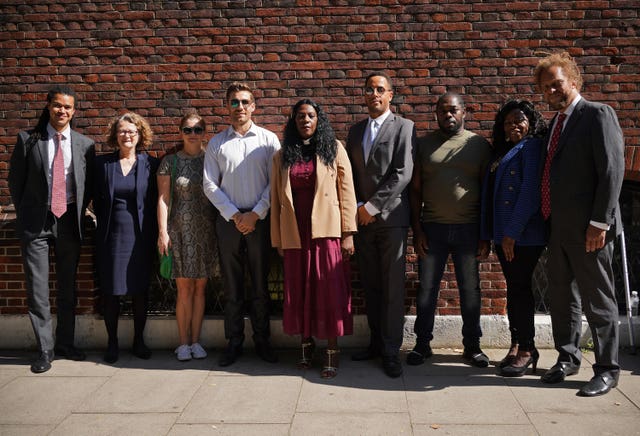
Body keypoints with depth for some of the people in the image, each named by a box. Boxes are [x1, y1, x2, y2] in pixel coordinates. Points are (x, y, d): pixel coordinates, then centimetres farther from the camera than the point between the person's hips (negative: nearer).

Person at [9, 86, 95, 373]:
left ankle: (65, 344, 24)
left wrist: (79, 211, 2)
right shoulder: (28, 140, 0)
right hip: (36, 222, -1)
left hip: (69, 221, 2)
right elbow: (15, 180, 5)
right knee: (37, 288, -1)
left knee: (67, 286, 11)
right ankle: (45, 349, 10)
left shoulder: (85, 145, 3)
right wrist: (24, 214, 4)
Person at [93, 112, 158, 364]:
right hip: (111, 235, 0)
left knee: (140, 289, 6)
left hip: (140, 235, 0)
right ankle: (112, 342, 18)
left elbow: (155, 201, 2)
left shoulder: (150, 164, 2)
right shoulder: (102, 163, 3)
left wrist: (153, 234, -3)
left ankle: (139, 341, 21)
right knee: (110, 291, 4)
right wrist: (105, 223, 4)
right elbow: (97, 200, 8)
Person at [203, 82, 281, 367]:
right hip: (228, 220, 1)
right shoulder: (216, 143, 8)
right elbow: (210, 185, 3)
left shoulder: (268, 139, 4)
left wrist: (255, 214, -9)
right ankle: (234, 343, 17)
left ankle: (262, 341, 18)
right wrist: (234, 215, -6)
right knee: (232, 286, 7)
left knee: (260, 283, 5)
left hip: (259, 219, -1)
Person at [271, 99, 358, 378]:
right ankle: (306, 343, 23)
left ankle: (332, 351, 8)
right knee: (299, 290, 8)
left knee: (330, 290, -1)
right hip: (295, 234, 3)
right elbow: (276, 198, 10)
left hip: (327, 231, -2)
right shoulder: (282, 156, 10)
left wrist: (348, 233, -6)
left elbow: (346, 191, -1)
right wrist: (277, 240, 7)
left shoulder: (334, 149, 3)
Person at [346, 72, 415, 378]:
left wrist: (372, 206, -11)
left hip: (390, 217, -5)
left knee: (393, 287, -2)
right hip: (361, 218, 5)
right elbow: (350, 174, 15)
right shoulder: (355, 130, 17)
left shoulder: (403, 127, 0)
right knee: (370, 286, 9)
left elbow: (402, 174, -9)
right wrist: (357, 209, 1)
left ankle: (391, 350, 6)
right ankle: (376, 342, 20)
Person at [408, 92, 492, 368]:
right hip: (432, 229, 0)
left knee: (470, 289, 7)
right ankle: (422, 344, 18)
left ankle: (472, 345, 21)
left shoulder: (479, 144, 5)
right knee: (427, 288, 6)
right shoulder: (424, 144, 6)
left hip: (468, 229, 0)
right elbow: (415, 190, 4)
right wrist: (417, 229, -2)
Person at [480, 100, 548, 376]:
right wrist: (489, 234, 10)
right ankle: (517, 345, 18)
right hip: (503, 234, 7)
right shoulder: (502, 151, 19)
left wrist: (513, 231, -19)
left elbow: (530, 192, -16)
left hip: (524, 234, -7)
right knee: (513, 288, 11)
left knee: (520, 287, -3)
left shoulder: (532, 147, -6)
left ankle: (527, 349, 8)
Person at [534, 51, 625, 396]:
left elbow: (612, 170, -15)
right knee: (561, 296, 15)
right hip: (558, 226, 8)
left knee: (598, 301, 2)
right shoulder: (556, 123, 17)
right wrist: (548, 219, 12)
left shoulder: (598, 114, -7)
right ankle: (567, 358, 31)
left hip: (588, 228, -8)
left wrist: (599, 223, -19)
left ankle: (607, 370, 15)